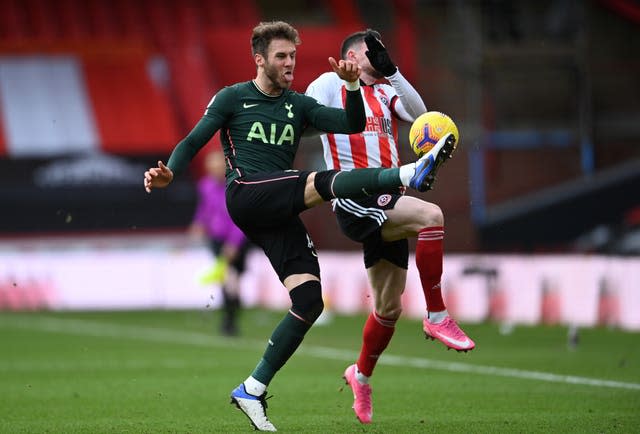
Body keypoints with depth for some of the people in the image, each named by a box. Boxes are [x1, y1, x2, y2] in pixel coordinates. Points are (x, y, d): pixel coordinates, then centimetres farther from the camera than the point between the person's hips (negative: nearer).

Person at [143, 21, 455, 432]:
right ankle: (410, 174, -49)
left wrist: (352, 85, -6)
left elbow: (352, 125, 11)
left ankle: (253, 390, -1)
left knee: (309, 302, -8)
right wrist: (168, 173, -14)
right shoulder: (233, 98, 10)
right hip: (246, 195, -6)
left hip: (280, 214, 6)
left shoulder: (299, 105, 20)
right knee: (321, 183, -31)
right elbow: (193, 143, 5)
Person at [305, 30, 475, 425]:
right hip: (354, 200, -7)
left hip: (387, 204, 7)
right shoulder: (329, 84, 6)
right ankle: (437, 317, -24)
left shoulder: (385, 91, 21)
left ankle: (361, 375, 33)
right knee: (431, 215, -31)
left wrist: (391, 70, -3)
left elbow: (418, 113, 3)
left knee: (389, 307, 10)